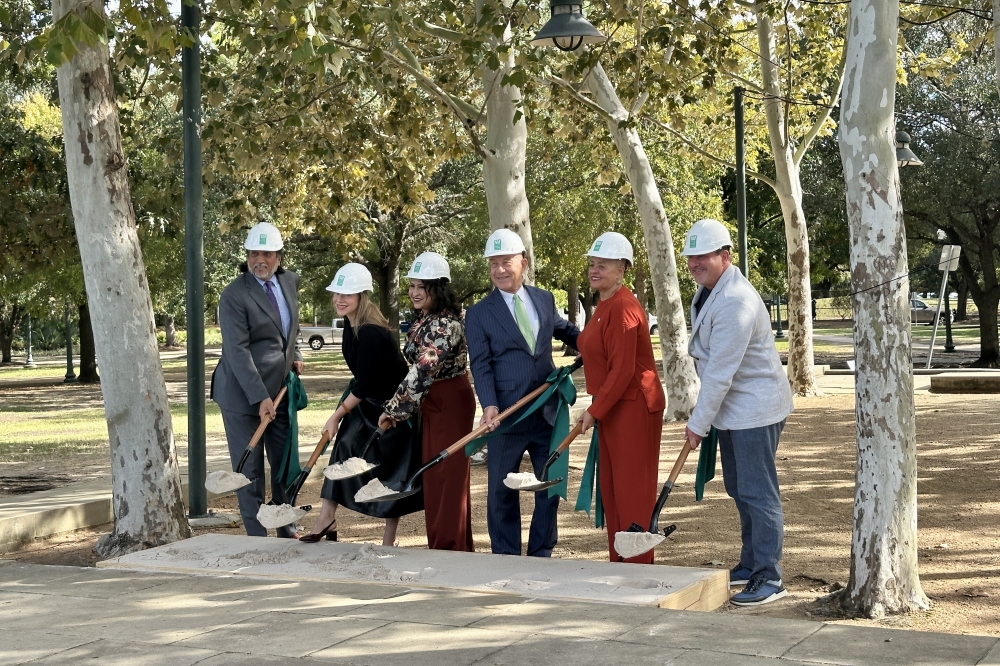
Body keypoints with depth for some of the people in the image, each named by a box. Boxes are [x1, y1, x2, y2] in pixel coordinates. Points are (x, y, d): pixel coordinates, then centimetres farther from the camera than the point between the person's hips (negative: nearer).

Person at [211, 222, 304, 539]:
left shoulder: (290, 281, 8)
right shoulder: (233, 295, -14)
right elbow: (238, 351, -20)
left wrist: (294, 356, 9)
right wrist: (260, 397, -25)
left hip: (281, 391, 6)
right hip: (243, 394, -6)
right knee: (250, 469, 0)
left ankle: (287, 533, 24)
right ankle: (256, 537, 9)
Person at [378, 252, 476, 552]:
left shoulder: (446, 324, -20)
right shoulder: (421, 322, 11)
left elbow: (423, 370, -24)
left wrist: (394, 408, -18)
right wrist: (401, 408, 14)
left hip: (451, 403, -10)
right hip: (431, 404, 10)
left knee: (448, 474, -6)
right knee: (432, 474, 13)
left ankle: (451, 547, -1)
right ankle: (440, 543, 22)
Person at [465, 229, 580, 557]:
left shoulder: (545, 299, 9)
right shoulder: (479, 313, -2)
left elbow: (565, 330, 28)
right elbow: (481, 365, -9)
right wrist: (489, 405, -22)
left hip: (548, 411, 3)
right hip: (507, 415, -3)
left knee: (550, 487, 9)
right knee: (502, 491, 5)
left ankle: (541, 555, 22)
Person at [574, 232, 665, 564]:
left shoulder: (622, 307, -18)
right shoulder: (604, 306, 13)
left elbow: (623, 370, -22)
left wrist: (595, 411, -18)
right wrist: (597, 408, 15)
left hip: (633, 407, -10)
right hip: (612, 407, 10)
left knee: (632, 489, -4)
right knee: (611, 488, 14)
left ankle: (639, 566, 4)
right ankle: (620, 561, 22)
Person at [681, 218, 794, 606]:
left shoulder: (735, 302, -26)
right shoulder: (707, 289, 7)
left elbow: (720, 373, -25)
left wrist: (698, 424, -19)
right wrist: (703, 417, 17)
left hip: (755, 408, -10)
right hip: (732, 408, 10)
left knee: (757, 493, -7)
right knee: (738, 489, 17)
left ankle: (768, 579, -1)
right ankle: (750, 565, 29)